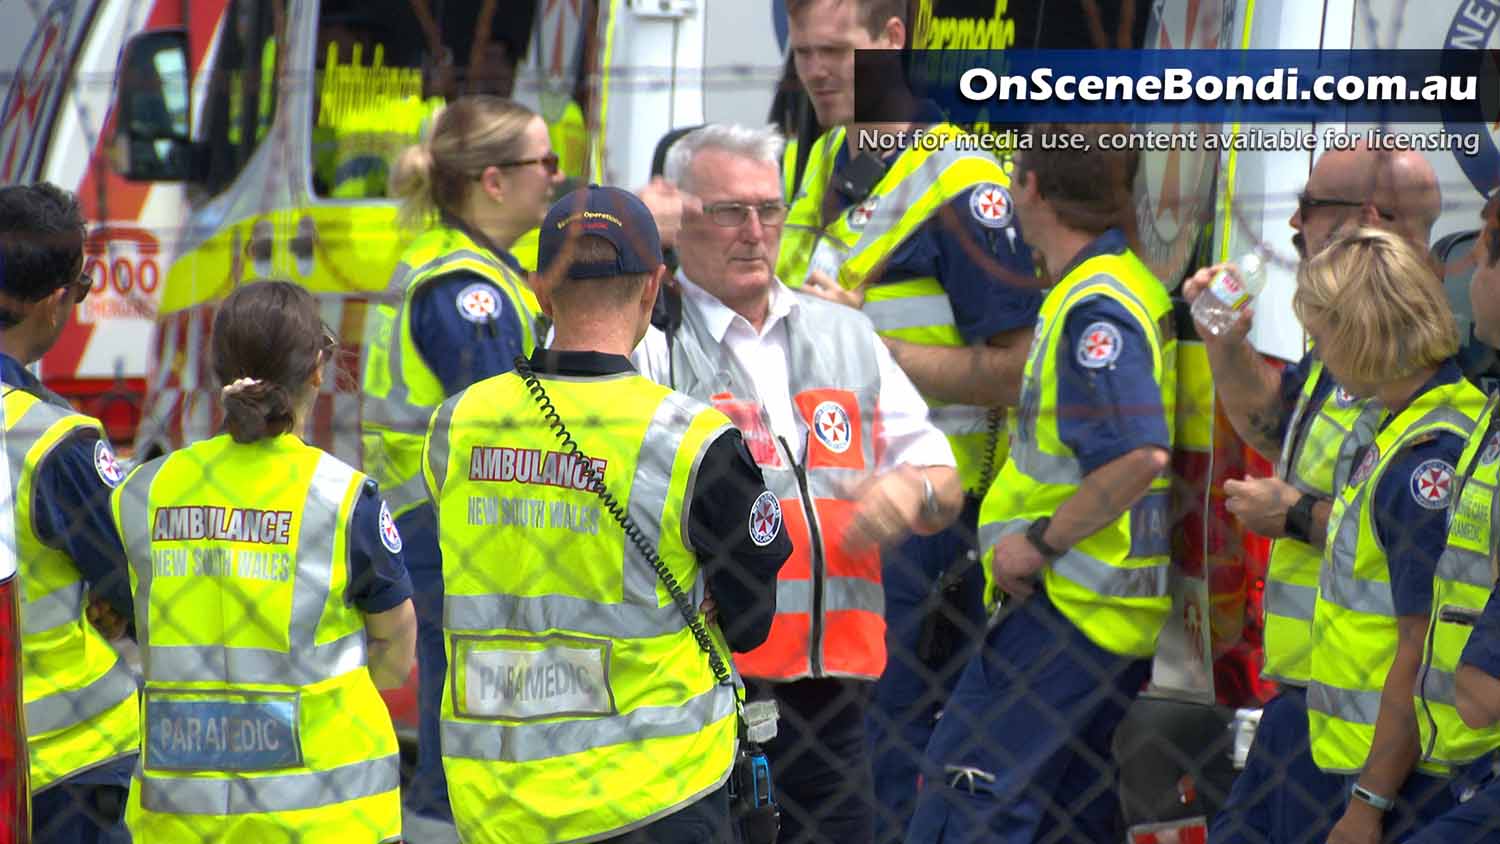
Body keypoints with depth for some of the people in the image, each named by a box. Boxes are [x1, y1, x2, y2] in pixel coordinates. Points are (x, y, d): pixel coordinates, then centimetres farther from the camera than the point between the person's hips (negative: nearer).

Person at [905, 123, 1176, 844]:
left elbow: (1138, 455, -29)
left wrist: (1041, 540, -20)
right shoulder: (1127, 284, 14)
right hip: (1112, 605, 10)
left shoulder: (1095, 309, -18)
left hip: (1073, 603, -10)